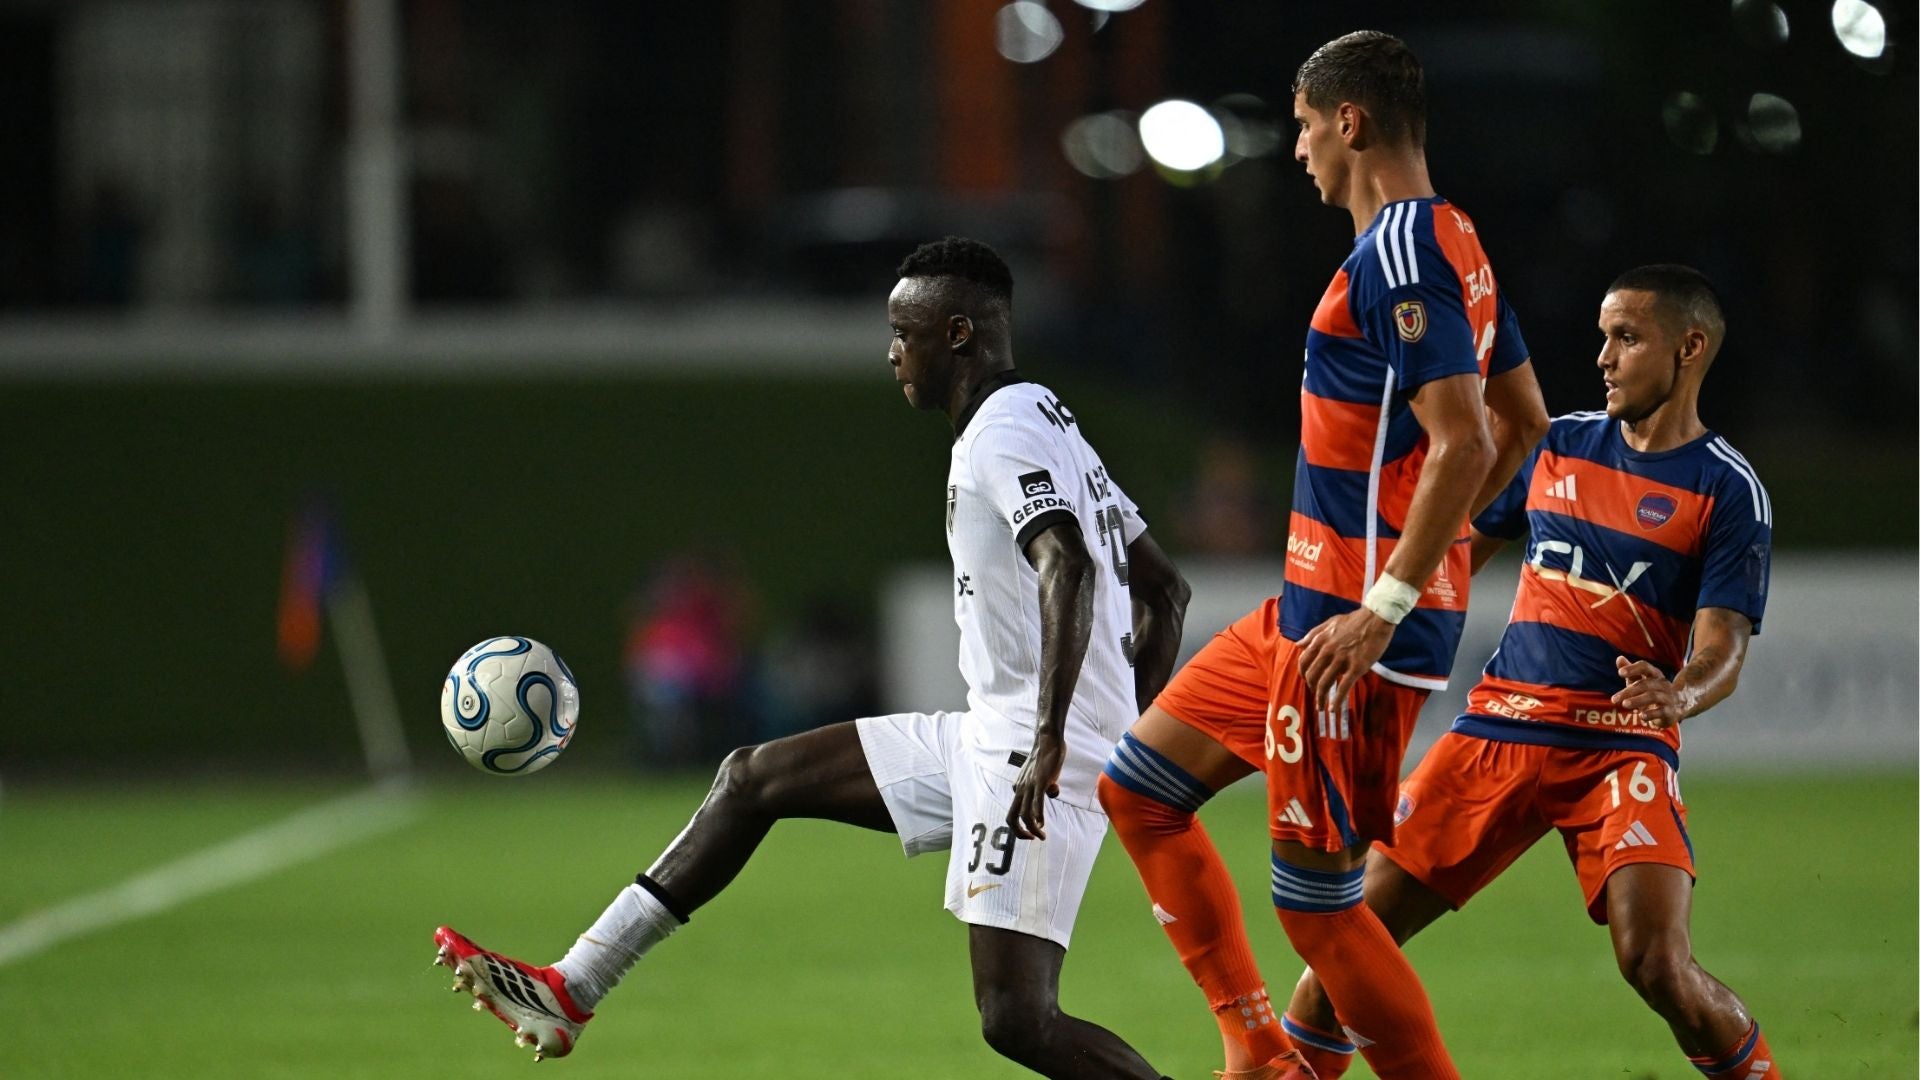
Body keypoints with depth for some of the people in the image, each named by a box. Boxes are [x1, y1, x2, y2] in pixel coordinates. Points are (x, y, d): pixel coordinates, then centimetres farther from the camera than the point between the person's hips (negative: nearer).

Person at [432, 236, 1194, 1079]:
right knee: (753, 779, 16)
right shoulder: (1051, 425, 19)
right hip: (985, 741, 11)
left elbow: (1068, 569, -29)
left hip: (1025, 764, -11)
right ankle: (571, 991, 19)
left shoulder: (1004, 434, -13)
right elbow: (1161, 588, 23)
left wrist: (1050, 742, -34)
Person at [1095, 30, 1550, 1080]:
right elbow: (1523, 419, 23)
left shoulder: (1398, 256, -18)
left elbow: (1466, 444, -26)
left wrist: (1383, 608, -26)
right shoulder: (1452, 244, 14)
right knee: (1139, 784, 16)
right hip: (1310, 604, 11)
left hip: (1351, 629, -11)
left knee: (1317, 900, -7)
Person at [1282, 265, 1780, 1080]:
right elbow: (1461, 548, 25)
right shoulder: (1558, 446, 12)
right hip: (1499, 729, 4)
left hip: (1621, 746, -4)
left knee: (1656, 963, -22)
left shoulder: (1727, 492, -2)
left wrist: (1680, 694, -31)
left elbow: (1721, 652, -10)